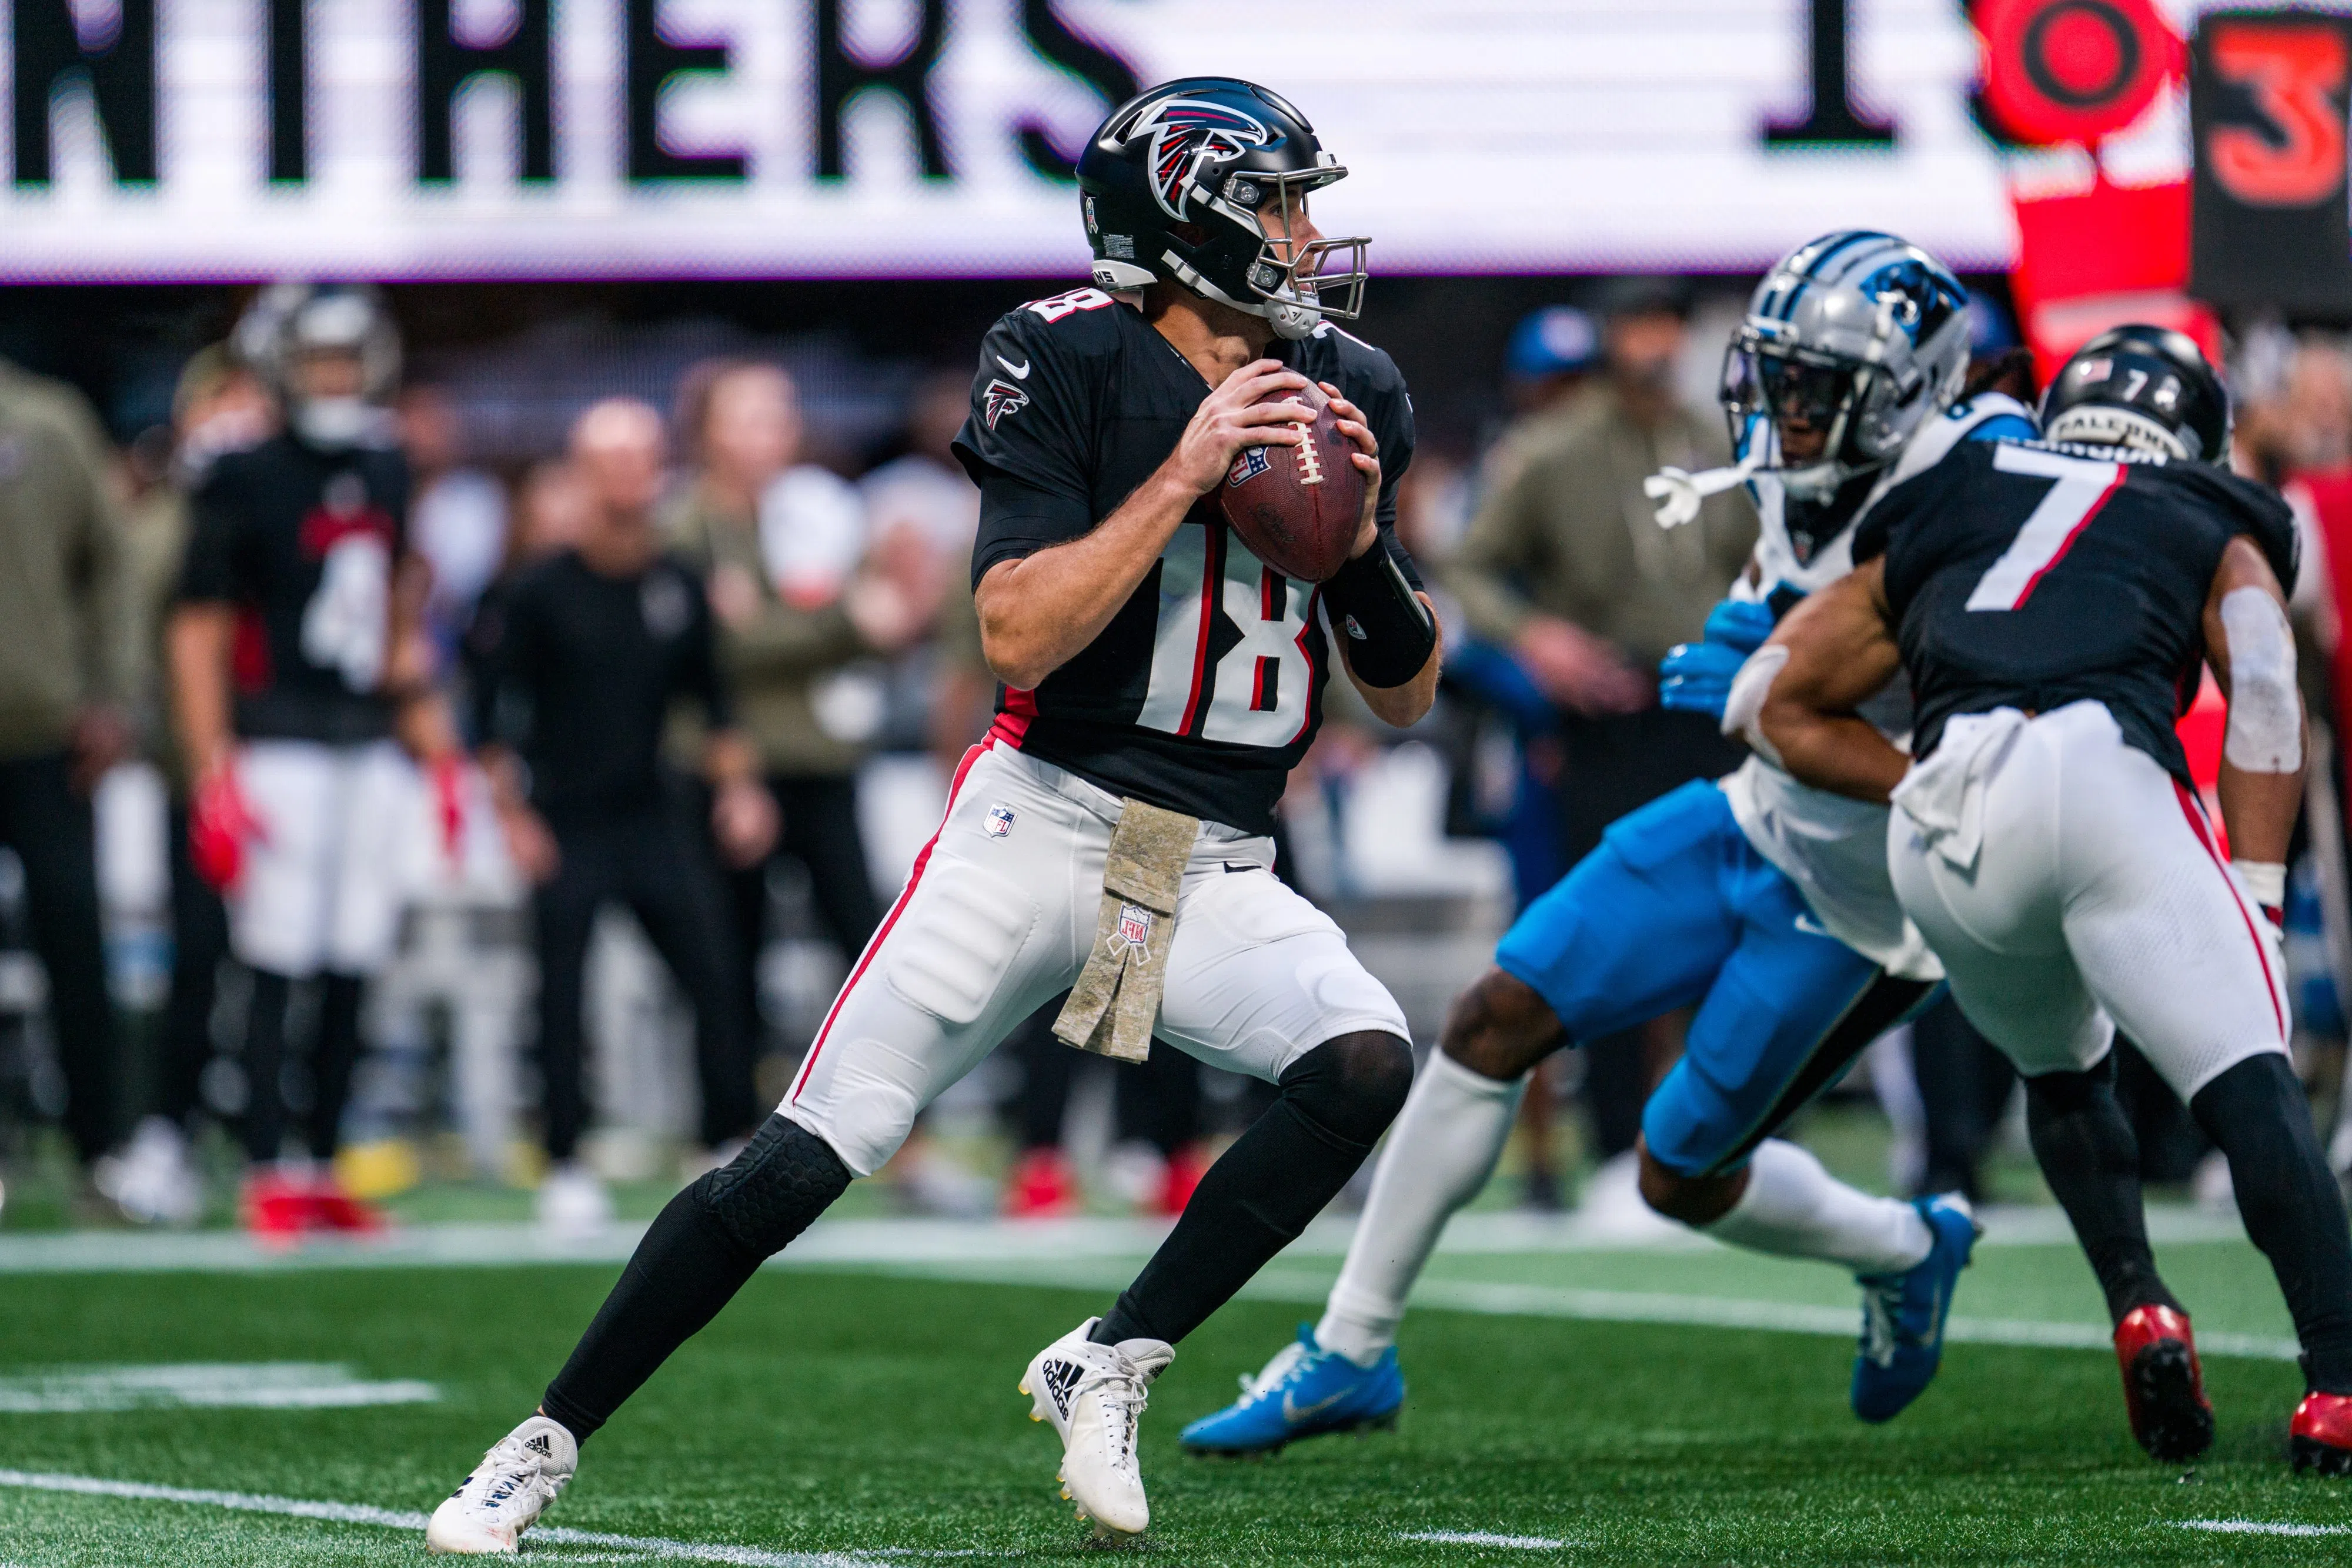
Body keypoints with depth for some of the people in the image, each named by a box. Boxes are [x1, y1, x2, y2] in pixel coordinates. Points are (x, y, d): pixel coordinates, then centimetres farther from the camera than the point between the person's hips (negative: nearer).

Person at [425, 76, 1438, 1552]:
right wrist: (1185, 475, -22)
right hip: (1043, 824, -4)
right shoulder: (1070, 365, -9)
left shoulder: (1349, 393, 6)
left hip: (1217, 876, 4)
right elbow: (1020, 637, -19)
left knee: (1369, 1063, -24)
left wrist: (1360, 544, -9)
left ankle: (1110, 1365, -9)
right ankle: (547, 1443, 6)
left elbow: (1408, 694, 10)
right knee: (802, 1163, -9)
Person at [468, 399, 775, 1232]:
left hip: (653, 818, 4)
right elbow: (496, 708, -4)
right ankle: (565, 1169, 1)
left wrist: (737, 784, 5)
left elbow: (710, 696, 15)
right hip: (565, 824, -4)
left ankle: (732, 1147, 3)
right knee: (562, 995, -6)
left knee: (715, 975, -5)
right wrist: (512, 815, -8)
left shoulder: (680, 588, 4)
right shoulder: (541, 593, -8)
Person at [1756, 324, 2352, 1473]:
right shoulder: (2216, 532, 28)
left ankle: (2138, 1310, 8)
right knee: (2248, 1086, -8)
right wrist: (2257, 900, 5)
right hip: (2098, 766, -3)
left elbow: (1791, 711, 40)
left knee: (2061, 1071, 28)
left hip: (1940, 829, 4)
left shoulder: (1939, 523, 36)